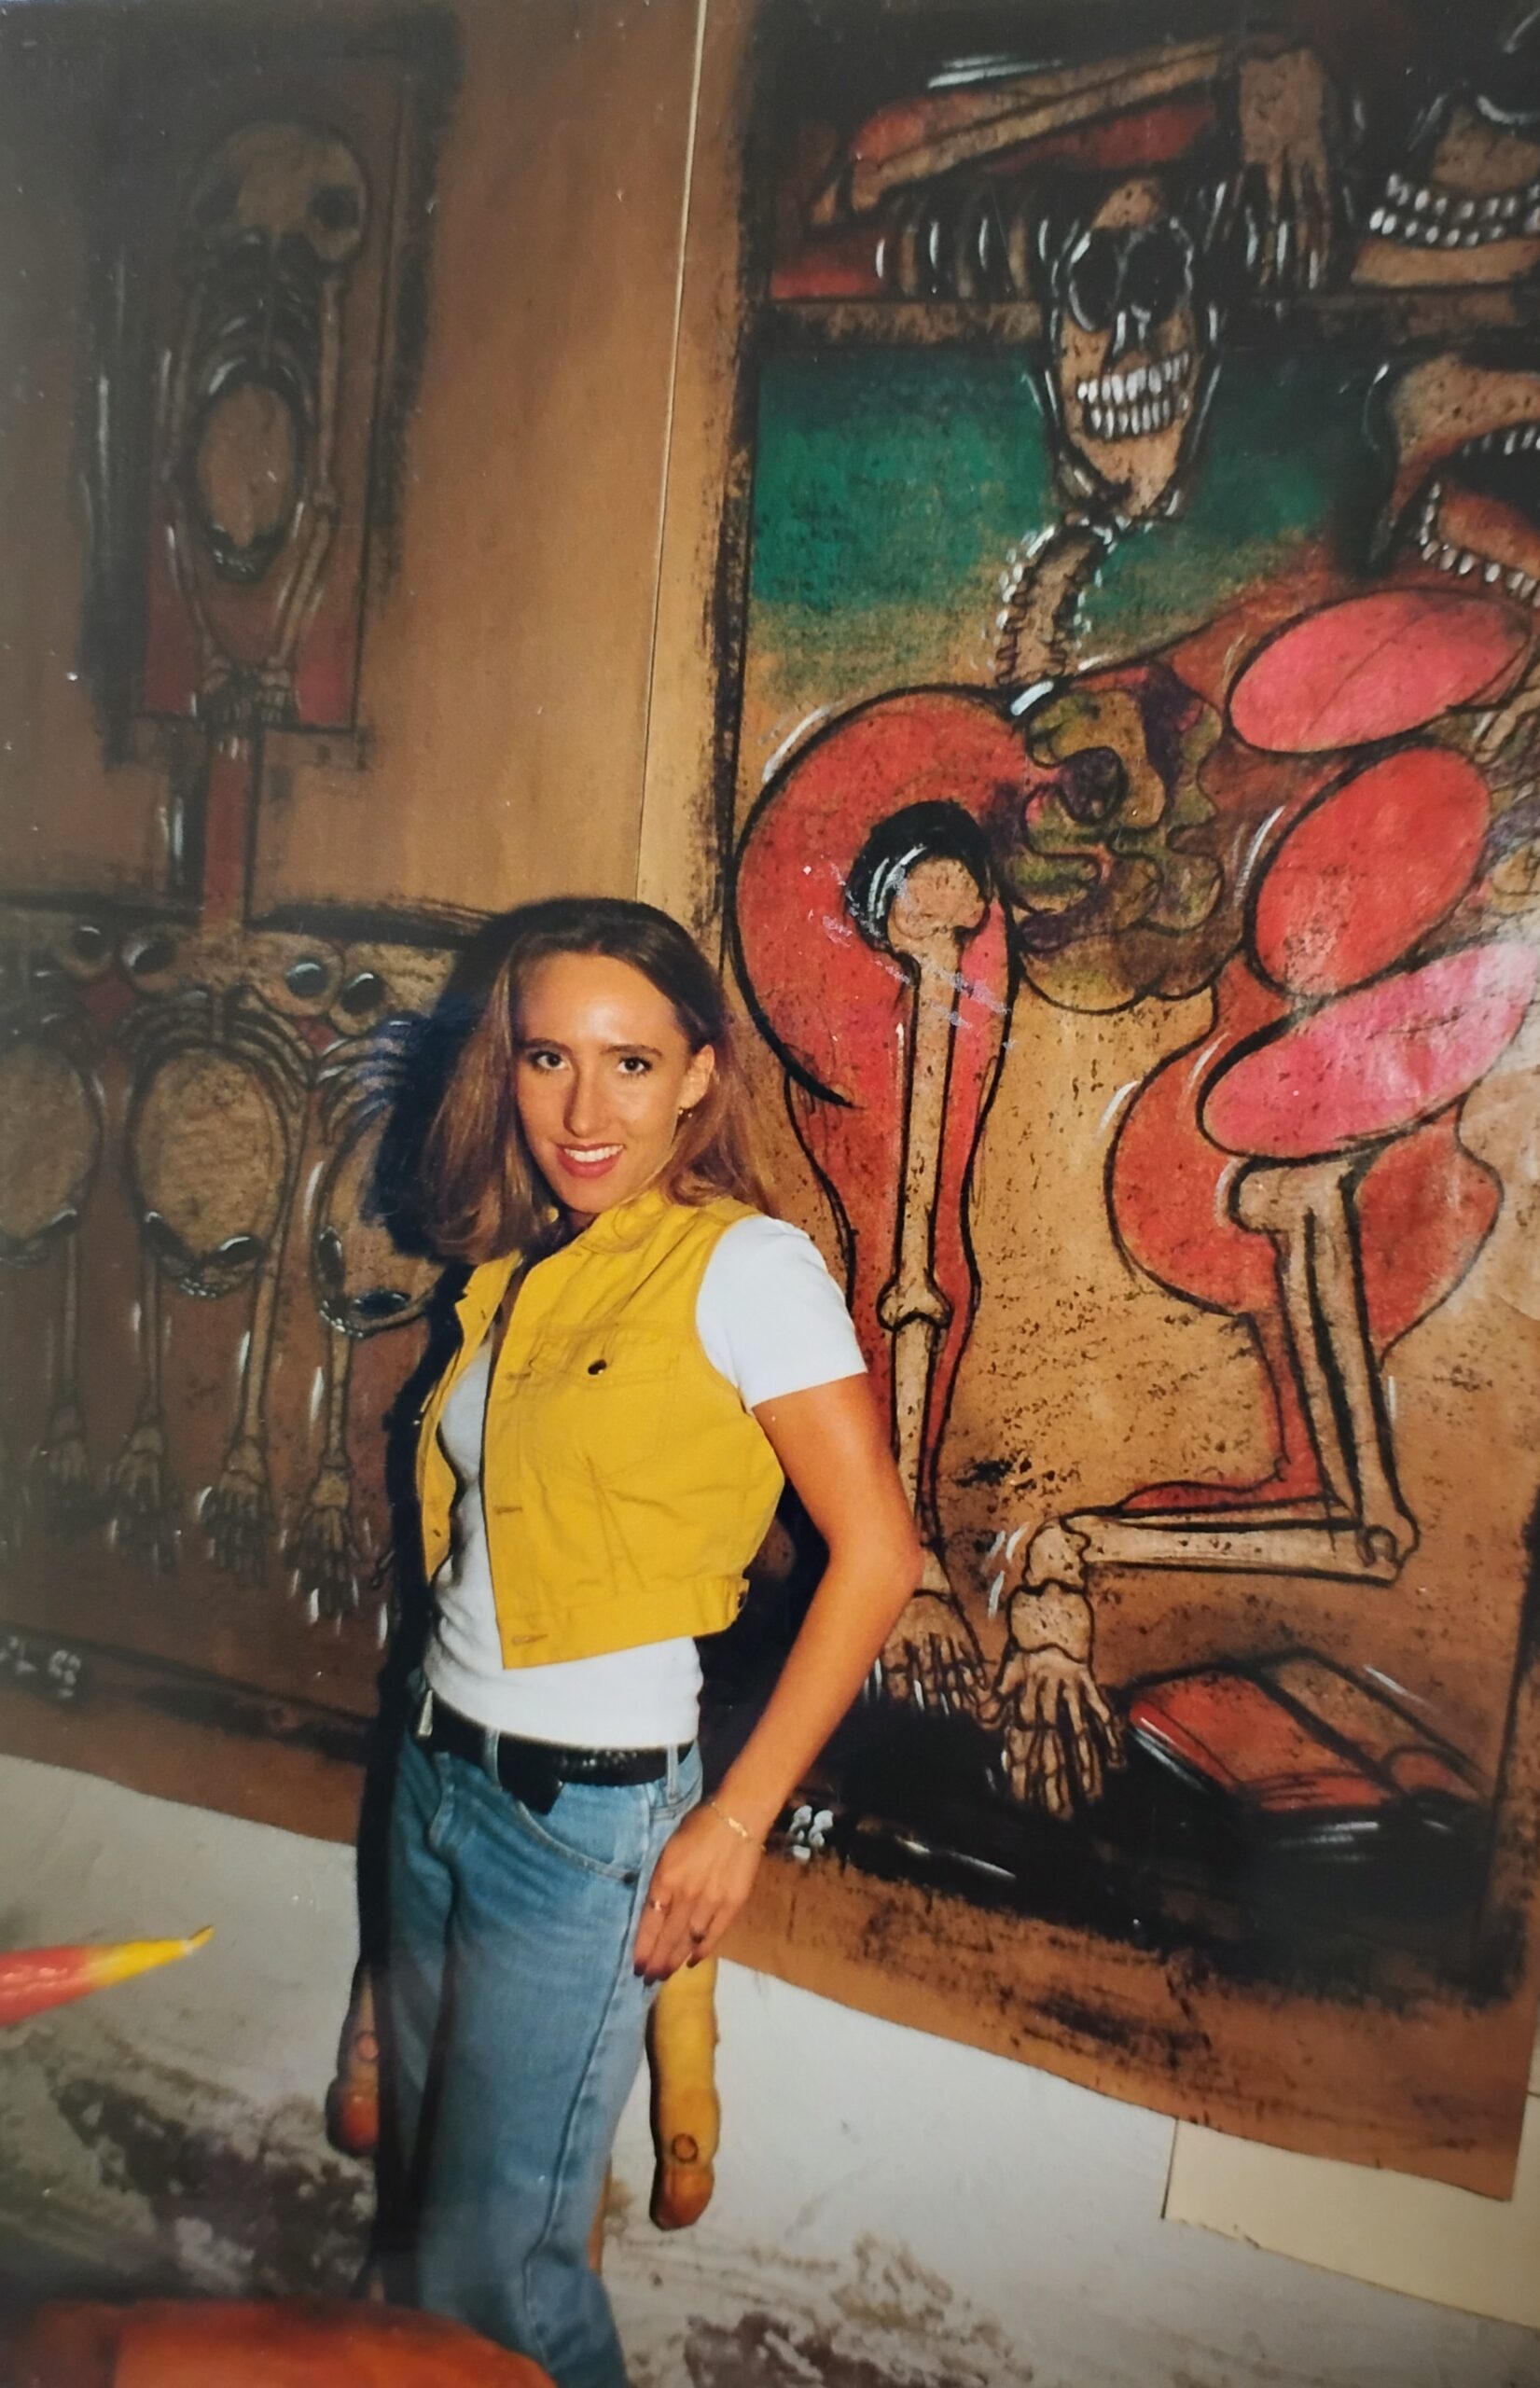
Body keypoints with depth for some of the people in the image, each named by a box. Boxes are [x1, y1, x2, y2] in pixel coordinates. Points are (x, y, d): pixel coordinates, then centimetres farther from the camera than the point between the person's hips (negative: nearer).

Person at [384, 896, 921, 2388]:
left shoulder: (744, 1263, -15)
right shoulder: (514, 1268, 6)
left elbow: (876, 1553, -17)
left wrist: (738, 1823, -14)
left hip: (586, 1813, -7)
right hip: (436, 1766, 7)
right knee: (434, 2190, 21)